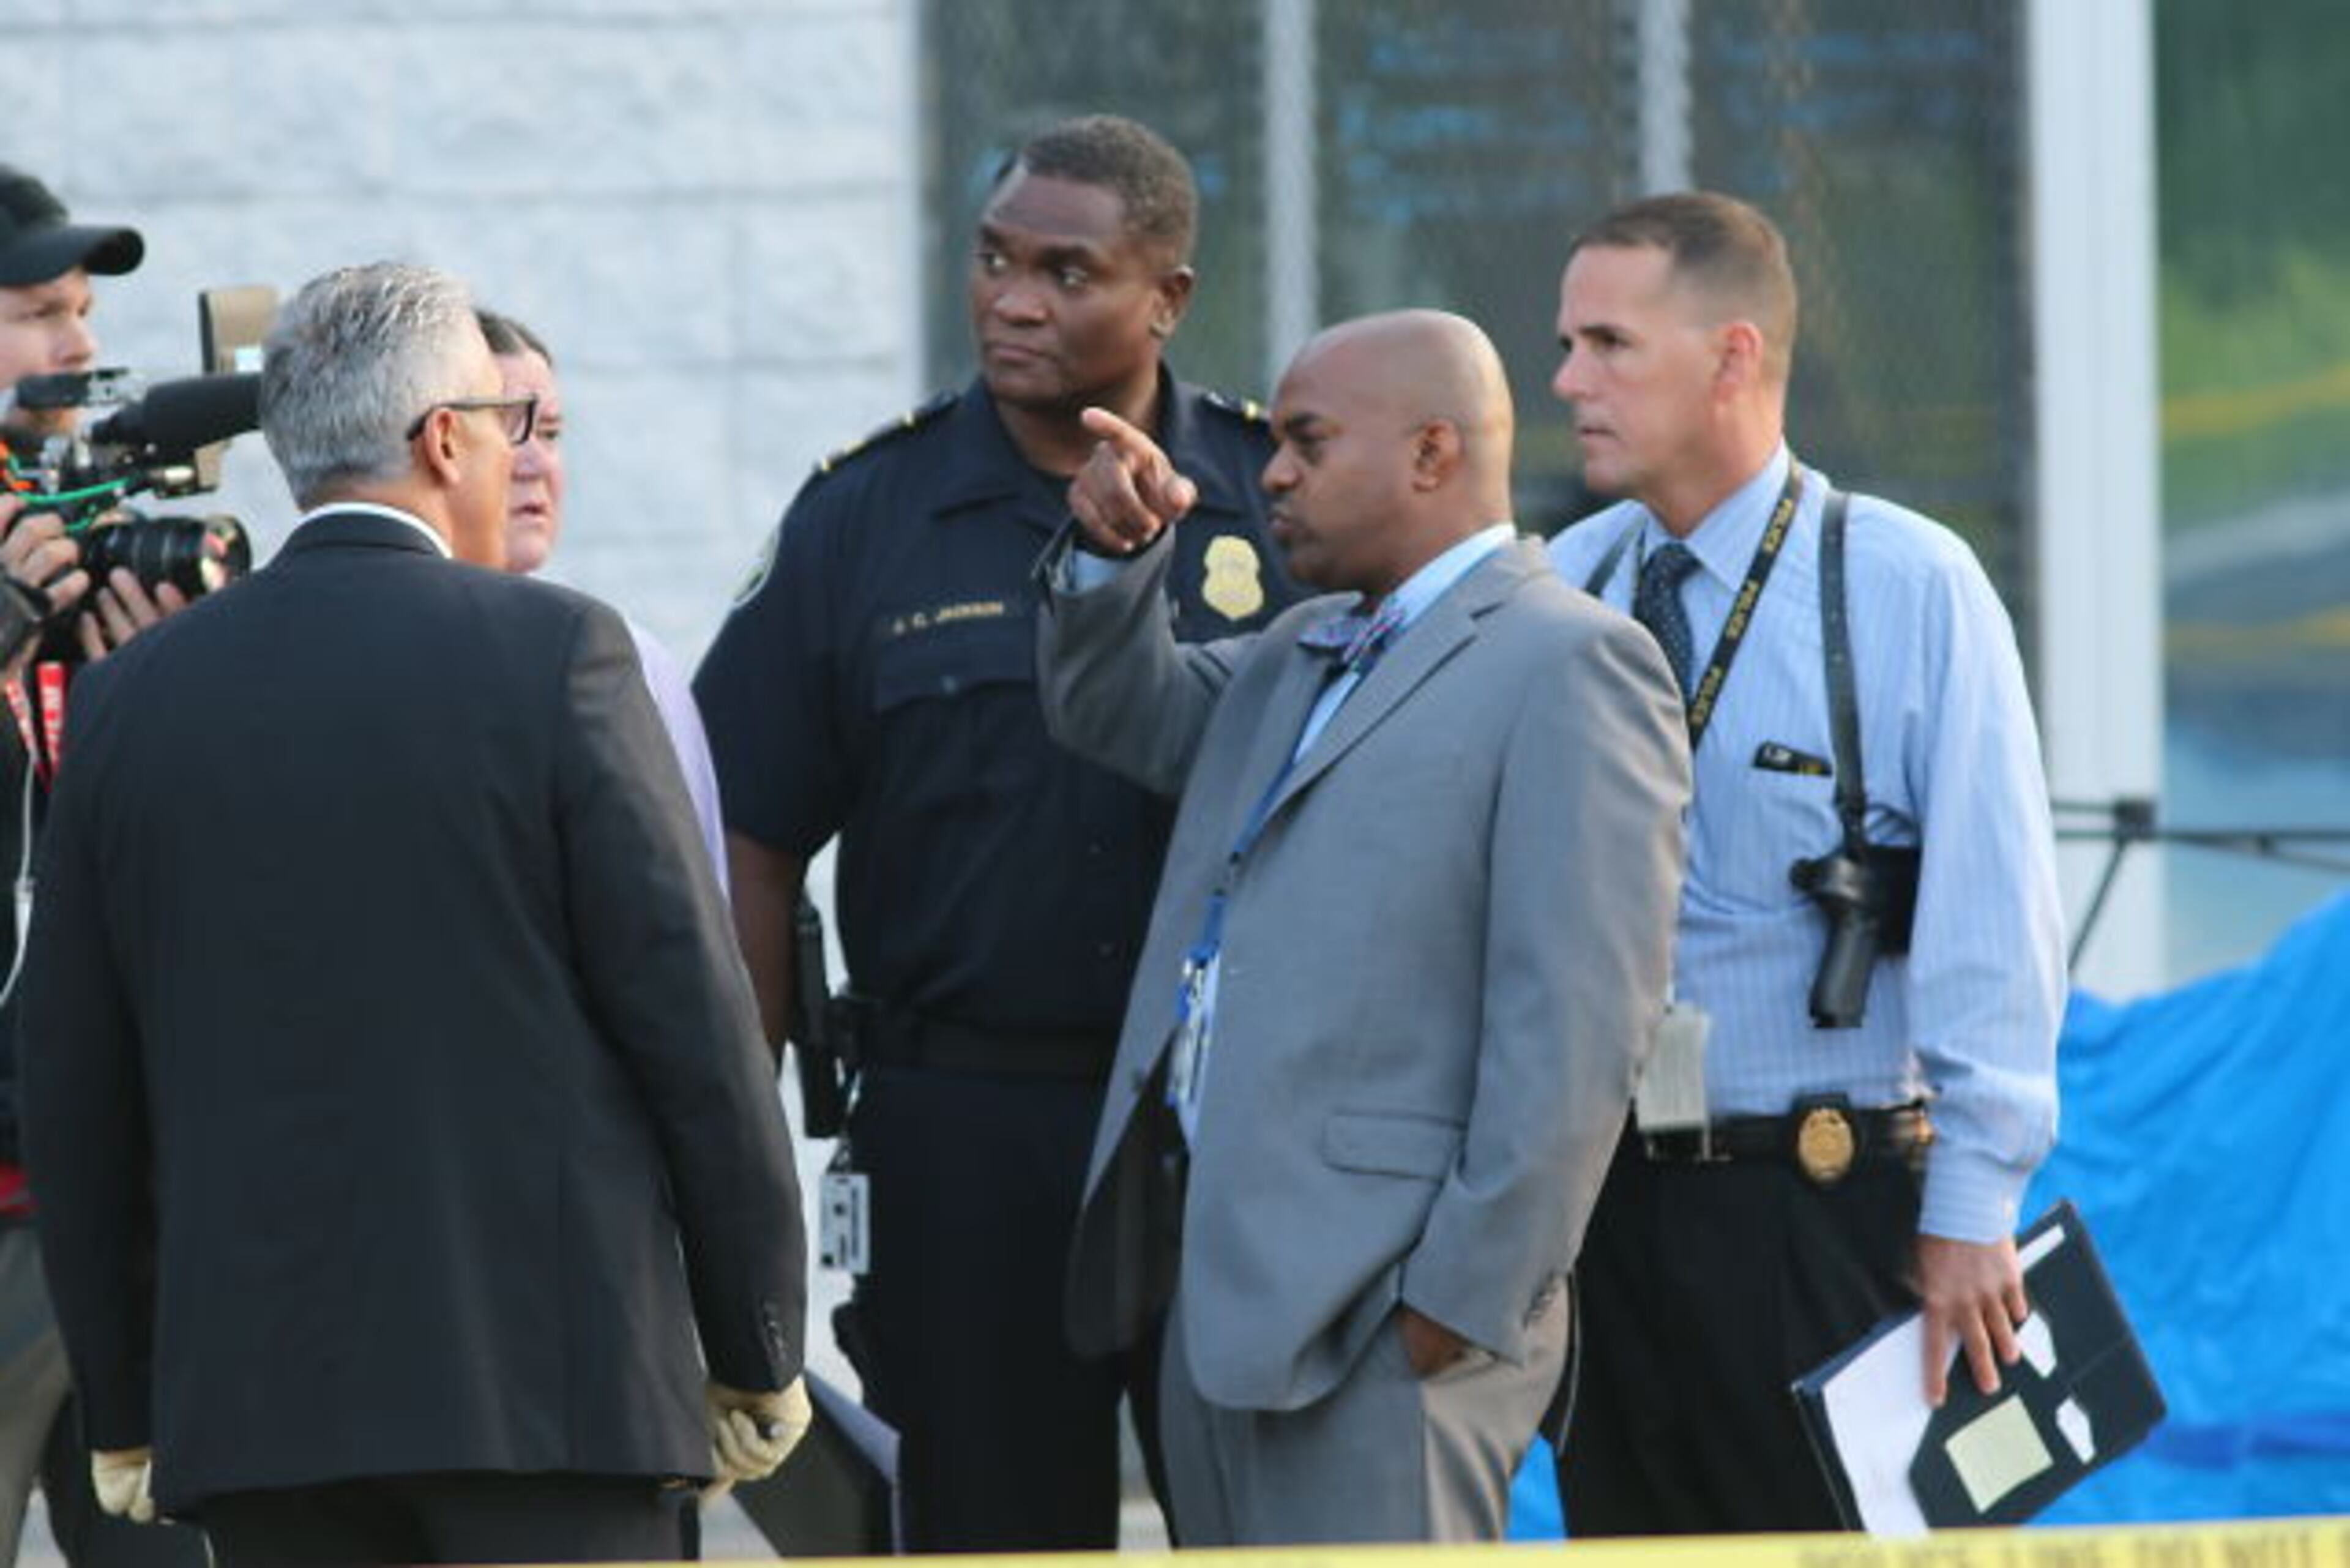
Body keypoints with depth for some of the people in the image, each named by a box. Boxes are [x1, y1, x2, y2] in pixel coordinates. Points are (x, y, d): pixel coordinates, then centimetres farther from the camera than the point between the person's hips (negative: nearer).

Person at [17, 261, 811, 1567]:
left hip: (258, 1397, 4)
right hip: (552, 1373, -4)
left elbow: (76, 1094, 11)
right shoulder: (555, 655, -5)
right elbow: (695, 1025, -5)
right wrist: (759, 1354, 4)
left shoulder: (134, 699, 7)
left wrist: (126, 1411, 18)